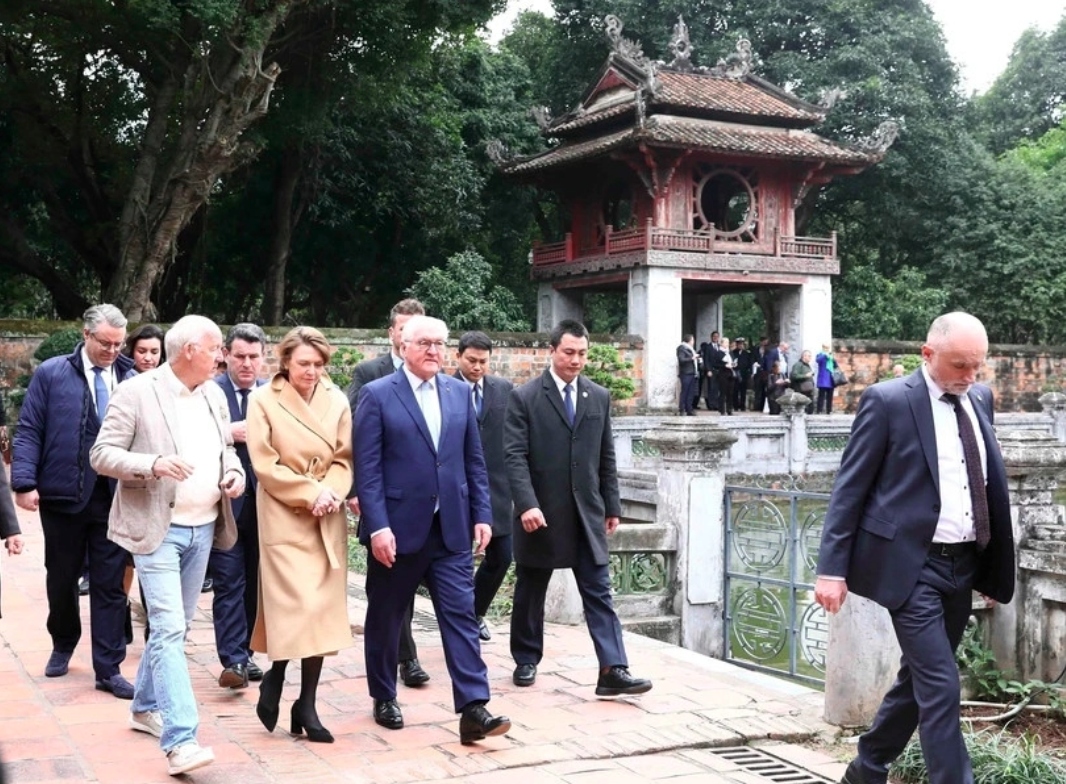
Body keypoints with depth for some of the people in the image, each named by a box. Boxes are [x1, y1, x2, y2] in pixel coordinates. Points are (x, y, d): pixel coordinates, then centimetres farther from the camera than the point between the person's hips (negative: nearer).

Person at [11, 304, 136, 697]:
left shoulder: (132, 380, 4)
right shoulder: (51, 373, 0)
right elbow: (28, 431, -3)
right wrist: (24, 482, -12)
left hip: (115, 498, 1)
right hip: (63, 495, 0)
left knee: (110, 585, 3)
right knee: (61, 578, 15)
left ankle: (108, 670, 10)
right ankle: (63, 645, 40)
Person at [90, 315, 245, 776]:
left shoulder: (214, 393, 10)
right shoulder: (135, 392, -9)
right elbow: (102, 454, -10)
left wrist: (234, 473, -1)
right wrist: (154, 464, -25)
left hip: (203, 529, 7)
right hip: (157, 529, -7)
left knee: (175, 626, 16)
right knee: (169, 629, -13)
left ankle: (146, 707, 35)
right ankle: (181, 741, -15)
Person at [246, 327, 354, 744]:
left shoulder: (336, 400, 5)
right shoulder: (263, 400, -4)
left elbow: (344, 459, 6)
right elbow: (265, 465, -8)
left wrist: (331, 493, -12)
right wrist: (310, 494, -14)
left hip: (328, 521, 4)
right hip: (285, 519, -4)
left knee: (322, 610, 4)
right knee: (298, 607, -12)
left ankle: (307, 705, 12)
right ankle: (274, 679, 13)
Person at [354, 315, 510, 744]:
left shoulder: (460, 392, 8)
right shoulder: (377, 395, -5)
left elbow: (474, 460, 10)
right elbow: (367, 467, -9)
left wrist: (482, 514, 4)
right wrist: (378, 526, -15)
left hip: (451, 529, 3)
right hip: (398, 528, -3)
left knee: (461, 616, -3)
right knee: (385, 618, 12)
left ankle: (473, 710, -4)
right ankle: (384, 699, 30)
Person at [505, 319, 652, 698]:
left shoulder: (599, 397, 7)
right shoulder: (524, 397, -6)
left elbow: (606, 457, 11)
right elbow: (515, 456, -12)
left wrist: (612, 506, 9)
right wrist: (527, 504, -23)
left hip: (587, 513, 3)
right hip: (541, 513, -3)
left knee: (599, 592, -3)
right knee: (530, 591, 11)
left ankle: (613, 670, -5)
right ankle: (526, 661, 27)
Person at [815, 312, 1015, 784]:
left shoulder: (979, 400, 10)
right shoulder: (888, 401, -9)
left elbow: (989, 484, 15)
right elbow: (849, 489, -8)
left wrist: (994, 567, 13)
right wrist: (833, 568, -13)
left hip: (964, 566, 7)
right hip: (912, 566, -7)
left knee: (918, 680, 16)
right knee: (940, 688, -9)